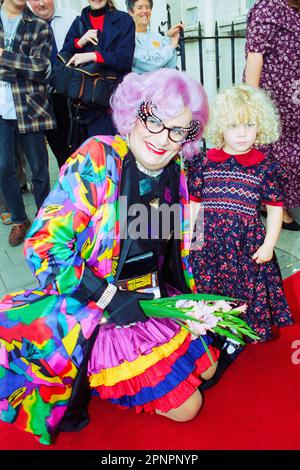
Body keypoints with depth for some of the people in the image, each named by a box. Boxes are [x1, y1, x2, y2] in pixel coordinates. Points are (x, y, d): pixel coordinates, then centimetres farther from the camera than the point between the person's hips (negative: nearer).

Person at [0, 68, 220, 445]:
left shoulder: (175, 175, 0)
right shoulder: (97, 159, -21)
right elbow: (44, 244, -23)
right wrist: (109, 299, -25)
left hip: (154, 298, 8)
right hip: (94, 305, -7)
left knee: (206, 368, 18)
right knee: (184, 406, -4)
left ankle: (105, 372, 23)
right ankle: (74, 387, 11)